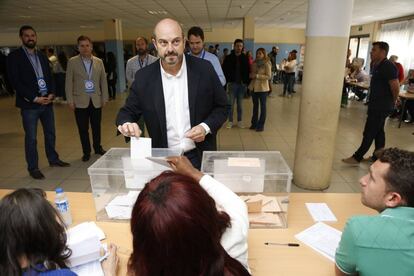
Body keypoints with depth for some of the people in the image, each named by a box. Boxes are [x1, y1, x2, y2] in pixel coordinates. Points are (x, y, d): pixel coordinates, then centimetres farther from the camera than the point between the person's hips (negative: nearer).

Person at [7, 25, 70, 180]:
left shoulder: (42, 56, 13)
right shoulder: (14, 57, -4)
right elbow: (15, 81, -10)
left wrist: (51, 94, -4)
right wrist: (35, 98, -15)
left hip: (47, 102, 5)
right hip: (29, 104, -5)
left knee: (50, 133, 15)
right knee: (31, 138, 2)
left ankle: (53, 159, 31)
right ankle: (33, 168, 13)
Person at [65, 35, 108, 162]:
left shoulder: (99, 62, 6)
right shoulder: (72, 62, 1)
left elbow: (103, 81, 8)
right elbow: (69, 82, 0)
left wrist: (104, 98, 4)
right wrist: (70, 101, -4)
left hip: (96, 100, 2)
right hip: (80, 101, -1)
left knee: (96, 127, 10)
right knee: (83, 129, 5)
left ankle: (98, 148, 28)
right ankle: (86, 152, 19)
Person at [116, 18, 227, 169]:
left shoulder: (204, 69, -9)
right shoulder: (143, 77, -6)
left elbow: (221, 107, 0)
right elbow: (128, 112, 2)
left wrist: (206, 127, -17)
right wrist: (126, 123, -21)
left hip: (200, 156, 0)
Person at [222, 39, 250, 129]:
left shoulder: (245, 58, 5)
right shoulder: (229, 57, 0)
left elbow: (247, 71, 5)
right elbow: (224, 70, -1)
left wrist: (247, 82, -4)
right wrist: (227, 80, -10)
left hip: (242, 84, 1)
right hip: (232, 84, -1)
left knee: (240, 104, 9)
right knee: (231, 103, 2)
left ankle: (240, 121, 18)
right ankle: (230, 121, 12)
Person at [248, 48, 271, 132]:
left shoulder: (267, 64, -8)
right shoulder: (255, 63, 7)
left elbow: (269, 76, -14)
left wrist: (257, 76, -20)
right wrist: (251, 75, -4)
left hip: (262, 87, -5)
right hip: (254, 87, 5)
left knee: (262, 106, 5)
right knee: (255, 105, 13)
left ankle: (261, 125, 13)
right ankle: (254, 123, 24)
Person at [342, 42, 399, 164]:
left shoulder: (388, 67, -18)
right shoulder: (376, 65, 12)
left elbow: (395, 87, -21)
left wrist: (392, 102, -7)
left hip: (381, 107, -10)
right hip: (376, 105, 10)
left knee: (369, 132, -4)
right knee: (378, 131, 15)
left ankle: (357, 157, 3)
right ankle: (378, 157, 26)